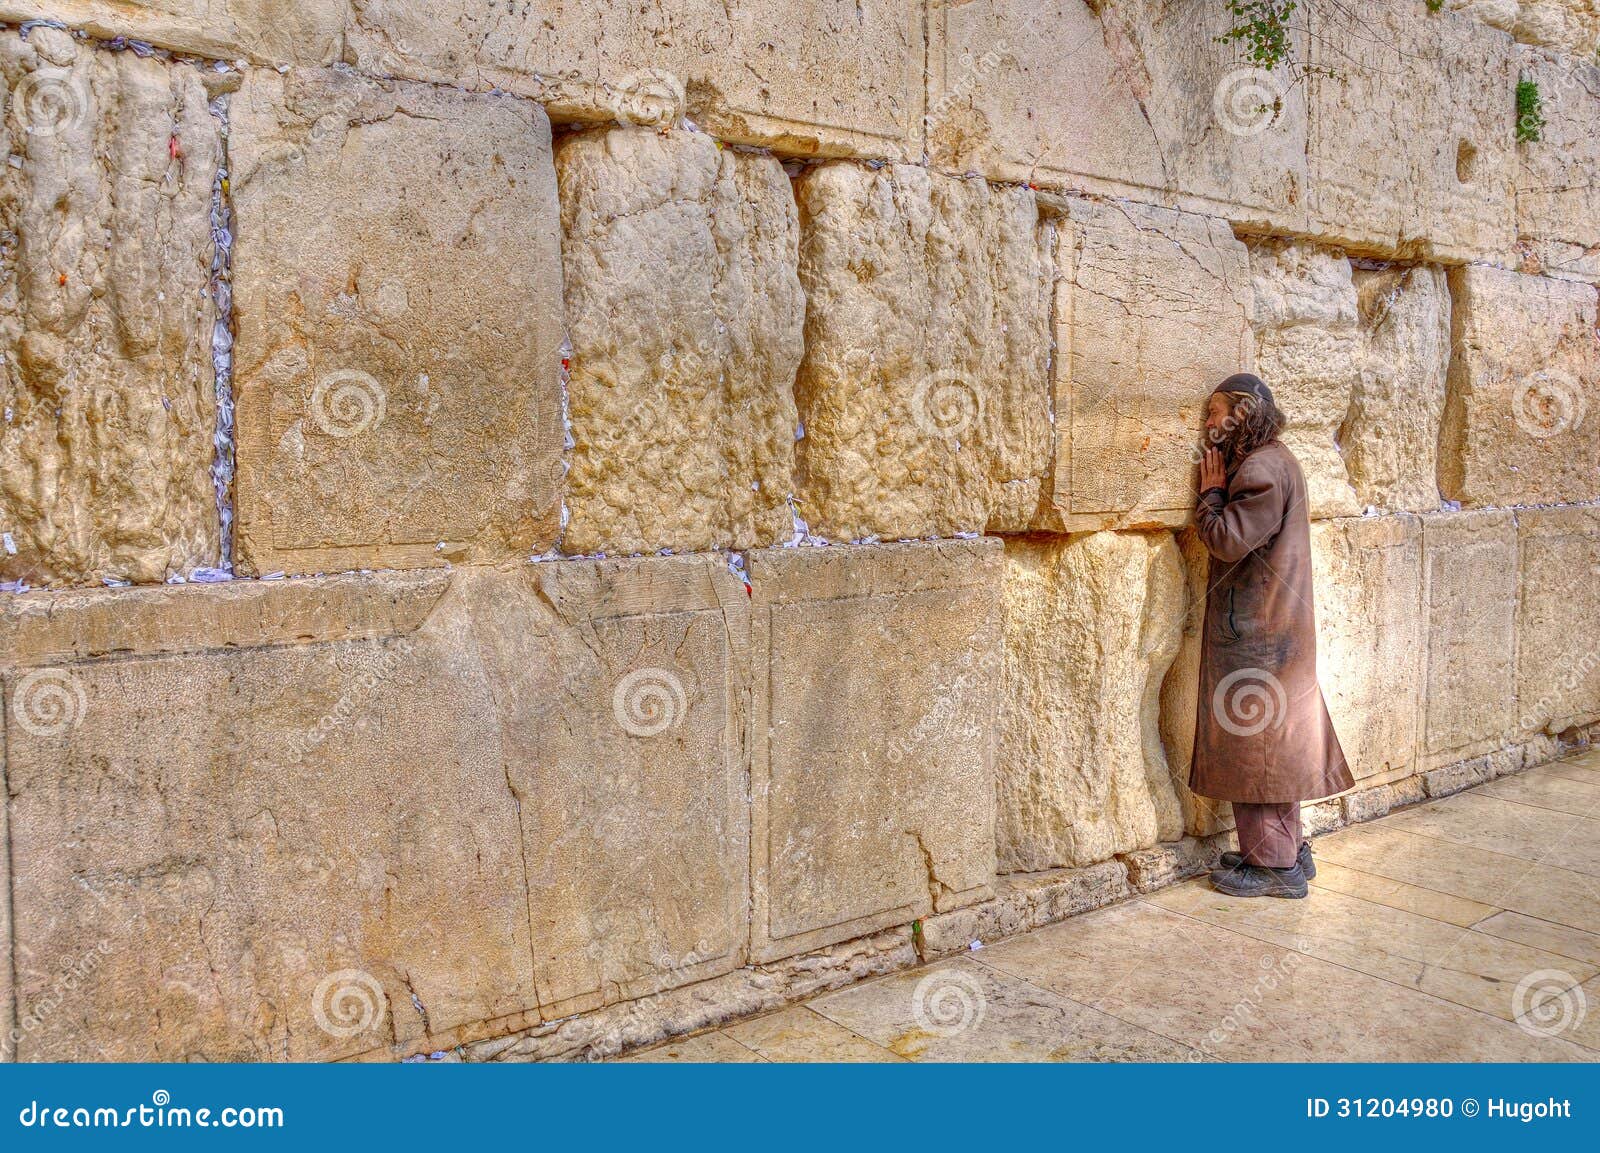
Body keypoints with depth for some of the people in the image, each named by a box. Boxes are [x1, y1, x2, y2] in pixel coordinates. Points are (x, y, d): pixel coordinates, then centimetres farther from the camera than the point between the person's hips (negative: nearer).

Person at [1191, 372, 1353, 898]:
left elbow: (1227, 540, -22)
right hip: (1272, 624, 10)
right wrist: (1219, 490, 7)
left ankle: (1274, 864, 5)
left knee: (1255, 741, -3)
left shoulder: (1261, 470, -17)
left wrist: (1211, 490, -9)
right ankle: (1287, 851, 25)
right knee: (1273, 741, 15)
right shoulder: (1272, 461, 15)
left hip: (1256, 632, -10)